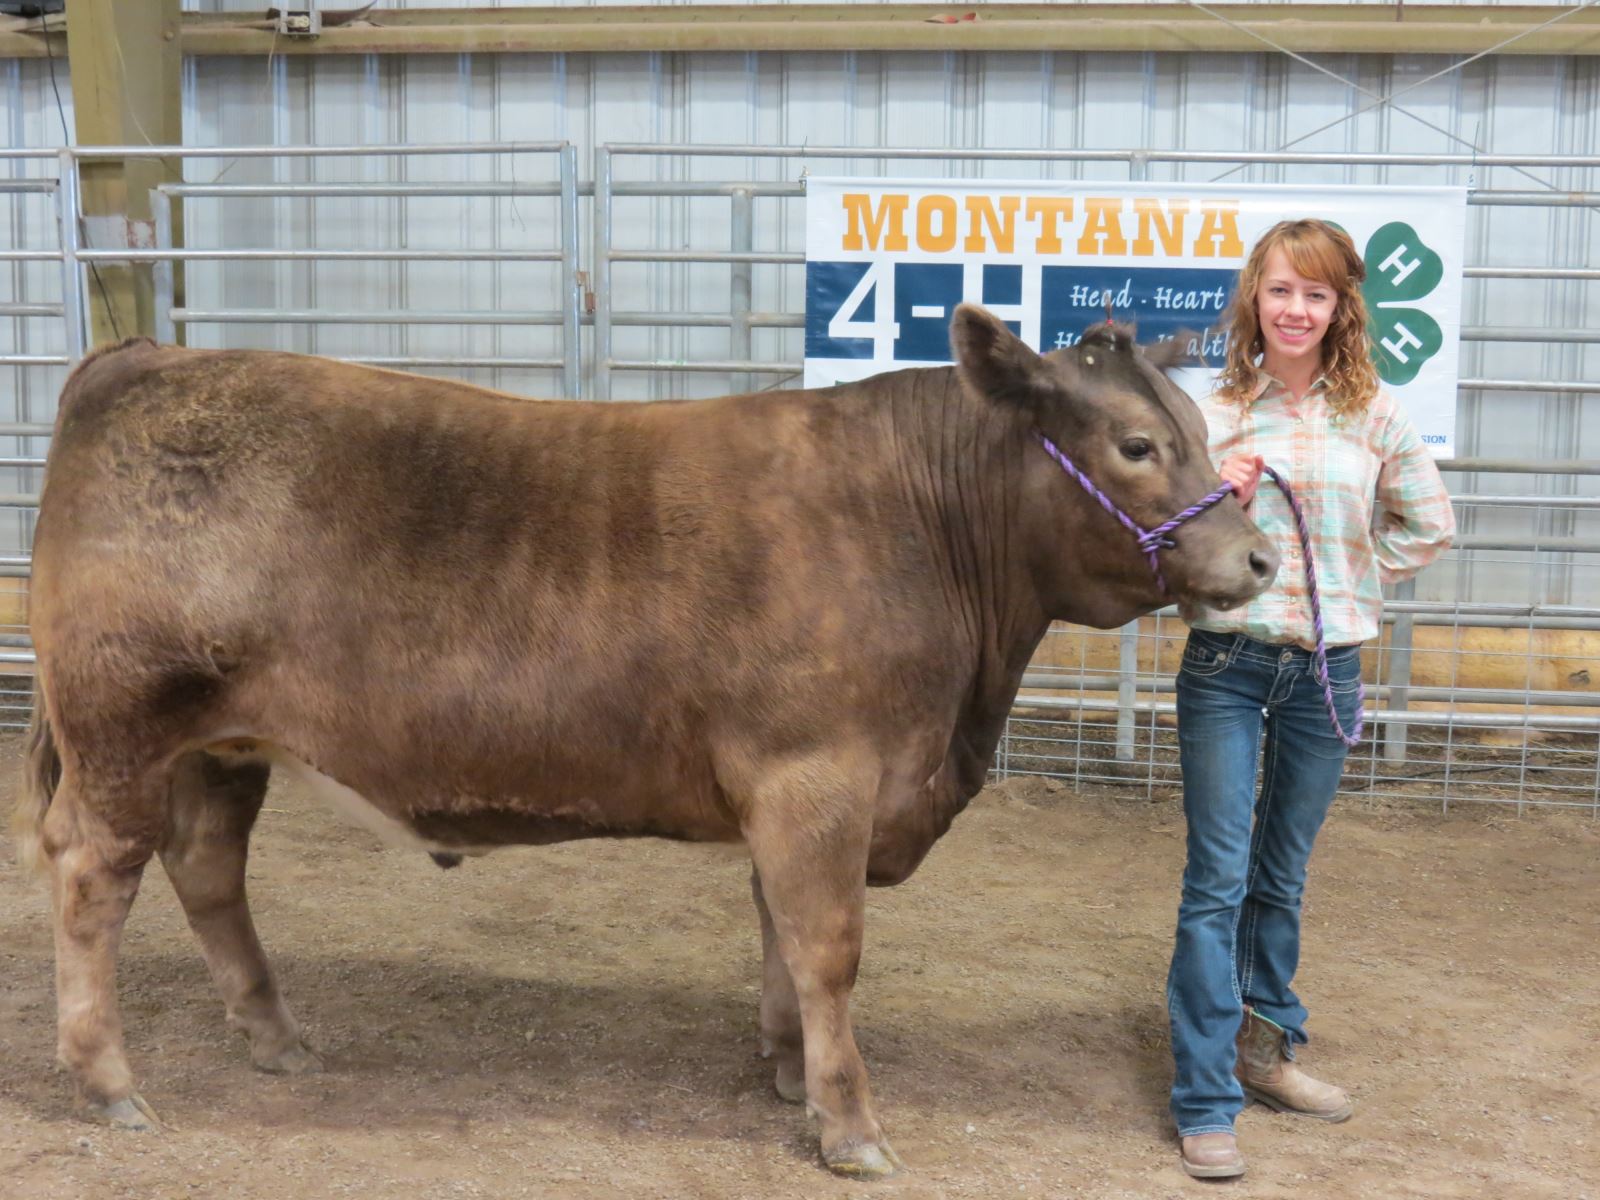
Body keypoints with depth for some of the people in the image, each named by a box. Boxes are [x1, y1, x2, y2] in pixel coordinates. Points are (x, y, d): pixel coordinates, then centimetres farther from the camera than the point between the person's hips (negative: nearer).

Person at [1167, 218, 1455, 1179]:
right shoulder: (1213, 414, -2)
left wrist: (1349, 578, 4)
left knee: (1282, 876, 15)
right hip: (1227, 662, -1)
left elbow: (1430, 525, 12)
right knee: (1218, 882, -2)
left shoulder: (1374, 415, 1)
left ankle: (1266, 1048, 34)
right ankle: (1205, 1103, 4)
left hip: (1328, 667, 2)